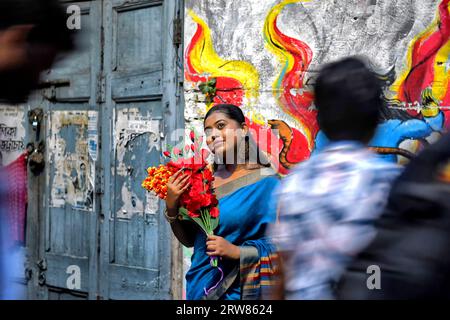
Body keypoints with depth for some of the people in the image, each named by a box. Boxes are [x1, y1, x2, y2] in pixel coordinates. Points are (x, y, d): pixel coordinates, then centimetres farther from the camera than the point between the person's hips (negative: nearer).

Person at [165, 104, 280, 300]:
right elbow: (189, 239, 8)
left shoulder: (265, 182, -12)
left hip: (238, 291, -5)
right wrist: (171, 207, -7)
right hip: (199, 288, 5)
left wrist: (236, 252, -23)